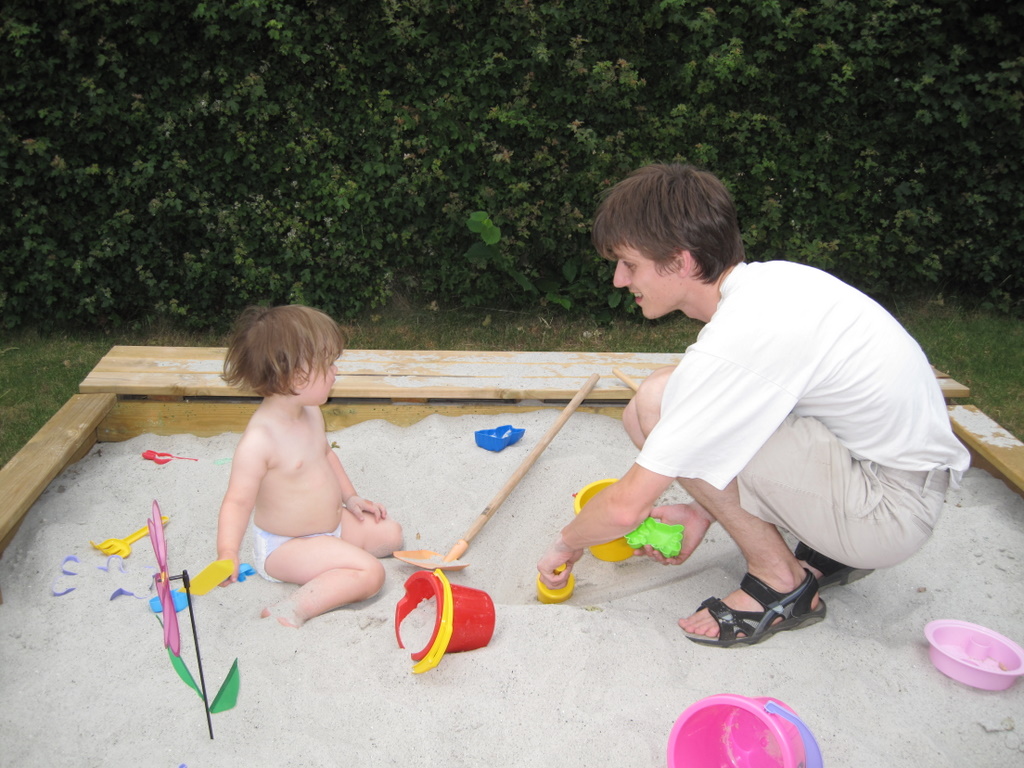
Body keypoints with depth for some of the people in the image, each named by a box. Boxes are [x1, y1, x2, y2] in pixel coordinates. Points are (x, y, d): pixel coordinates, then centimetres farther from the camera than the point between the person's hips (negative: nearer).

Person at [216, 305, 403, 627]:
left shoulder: (311, 413, -2)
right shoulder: (259, 440, -30)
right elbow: (239, 501, -28)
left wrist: (350, 497, 16)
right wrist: (227, 554, -40)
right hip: (285, 546, -9)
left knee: (390, 533, 15)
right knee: (371, 573, -21)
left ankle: (327, 564, 0)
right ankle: (293, 609, -20)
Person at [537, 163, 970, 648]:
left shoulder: (736, 342, -25)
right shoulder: (768, 279, 1)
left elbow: (627, 507, -20)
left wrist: (566, 545, 1)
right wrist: (703, 513, 9)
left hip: (891, 506, -9)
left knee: (657, 404, -20)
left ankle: (782, 581, -2)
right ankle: (832, 551, 13)